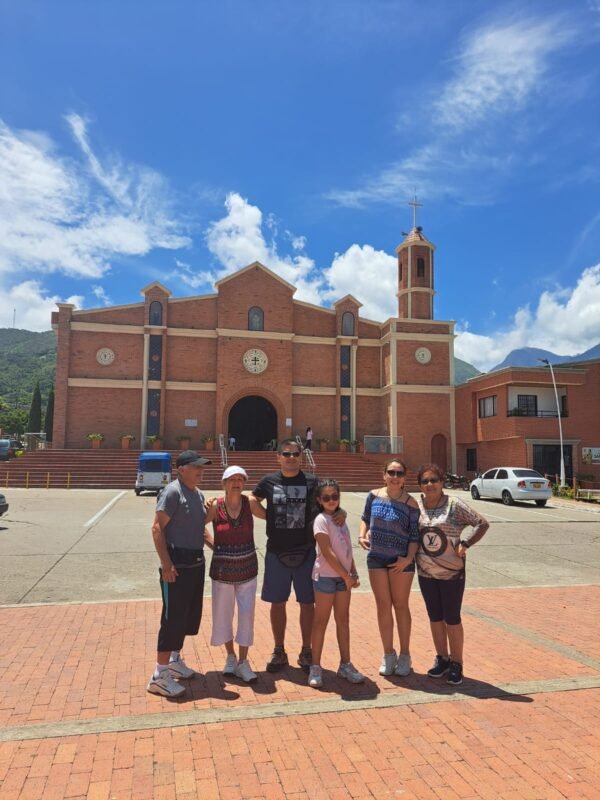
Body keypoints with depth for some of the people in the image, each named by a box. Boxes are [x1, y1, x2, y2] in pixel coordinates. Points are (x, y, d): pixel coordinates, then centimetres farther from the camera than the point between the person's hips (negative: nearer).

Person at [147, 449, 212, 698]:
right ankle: (160, 675, 8)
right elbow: (157, 529, -18)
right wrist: (166, 564, -23)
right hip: (177, 564, -9)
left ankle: (174, 659, 35)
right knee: (173, 617, -3)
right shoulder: (172, 491, -14)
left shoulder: (198, 494, 11)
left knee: (189, 614, 17)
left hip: (196, 562, 9)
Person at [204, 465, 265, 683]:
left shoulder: (249, 503, -7)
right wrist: (212, 544, -5)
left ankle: (243, 662, 16)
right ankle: (230, 657, 33)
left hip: (247, 569, 1)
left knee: (246, 615, 1)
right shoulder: (216, 507, -11)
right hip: (222, 570, -1)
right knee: (223, 615, 11)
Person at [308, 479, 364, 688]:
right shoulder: (321, 520, -12)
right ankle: (315, 667, 13)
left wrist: (353, 573, 7)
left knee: (343, 621, 13)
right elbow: (327, 552, -18)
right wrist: (346, 575, -15)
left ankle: (345, 665, 23)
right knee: (321, 622, 3)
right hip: (325, 576, -7)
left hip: (343, 576, 7)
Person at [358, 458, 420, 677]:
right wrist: (362, 535, -4)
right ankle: (388, 655, 26)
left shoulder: (410, 503, -10)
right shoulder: (374, 496, -1)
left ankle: (404, 655, 27)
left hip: (400, 560, -3)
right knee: (383, 606, 10)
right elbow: (365, 518, 14)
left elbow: (414, 535, -7)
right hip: (376, 557, 3)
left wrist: (409, 558, -18)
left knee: (400, 606, 10)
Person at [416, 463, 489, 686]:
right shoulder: (416, 506, -1)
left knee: (452, 619, 6)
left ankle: (456, 664, 22)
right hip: (426, 572, 4)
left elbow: (482, 524, -5)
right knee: (435, 617, 15)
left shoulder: (455, 505, -10)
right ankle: (442, 659, 32)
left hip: (452, 572, -3)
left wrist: (465, 543, -12)